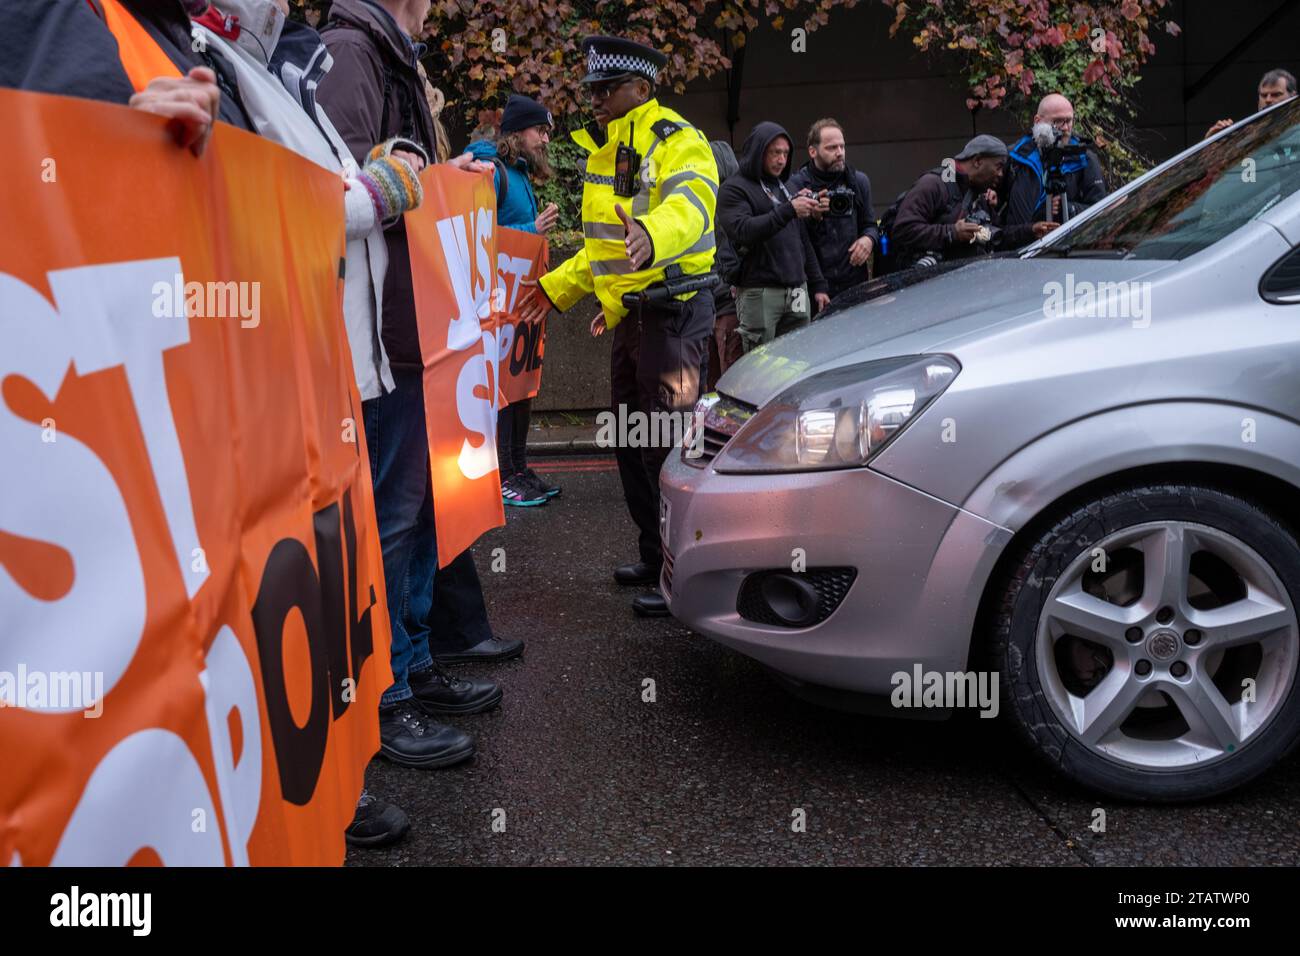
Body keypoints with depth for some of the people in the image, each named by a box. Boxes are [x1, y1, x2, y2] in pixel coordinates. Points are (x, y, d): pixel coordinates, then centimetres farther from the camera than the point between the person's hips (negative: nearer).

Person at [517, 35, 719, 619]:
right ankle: (655, 558, 26)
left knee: (669, 445, -10)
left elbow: (687, 207, -34)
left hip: (674, 311, -10)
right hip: (628, 314, 10)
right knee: (632, 443, 14)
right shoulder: (606, 151, 17)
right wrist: (559, 287, 23)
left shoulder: (678, 143, -13)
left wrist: (651, 236, -55)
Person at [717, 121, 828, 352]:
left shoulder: (786, 188, 22)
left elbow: (804, 242, 24)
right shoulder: (734, 189, 0)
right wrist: (788, 210, -22)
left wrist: (817, 285, 18)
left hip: (797, 291, 6)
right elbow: (743, 231, -18)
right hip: (758, 294, -6)